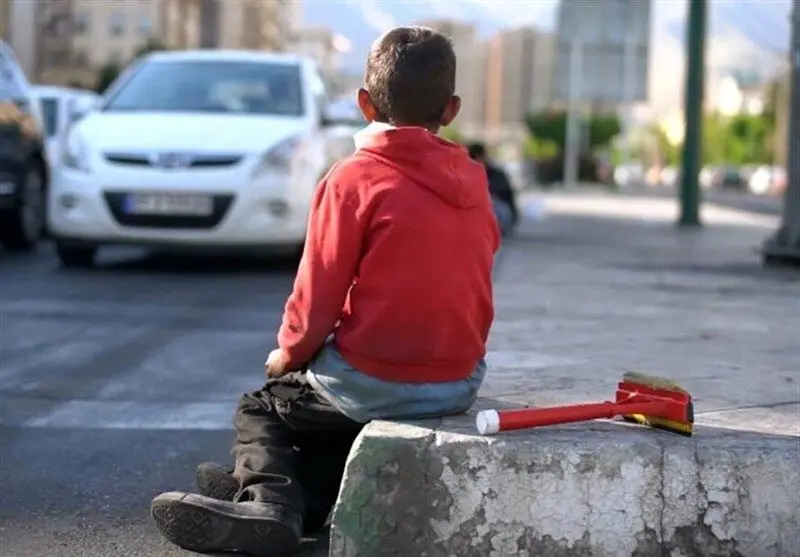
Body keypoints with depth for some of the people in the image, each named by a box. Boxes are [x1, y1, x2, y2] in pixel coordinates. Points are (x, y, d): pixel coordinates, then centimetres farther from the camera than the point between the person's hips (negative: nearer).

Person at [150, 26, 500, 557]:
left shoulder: (355, 178, -12)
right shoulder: (473, 180, 5)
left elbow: (319, 292, -10)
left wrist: (288, 353, 8)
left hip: (374, 383, -6)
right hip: (461, 381, 6)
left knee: (260, 408, 17)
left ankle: (268, 498, -6)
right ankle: (307, 497, 25)